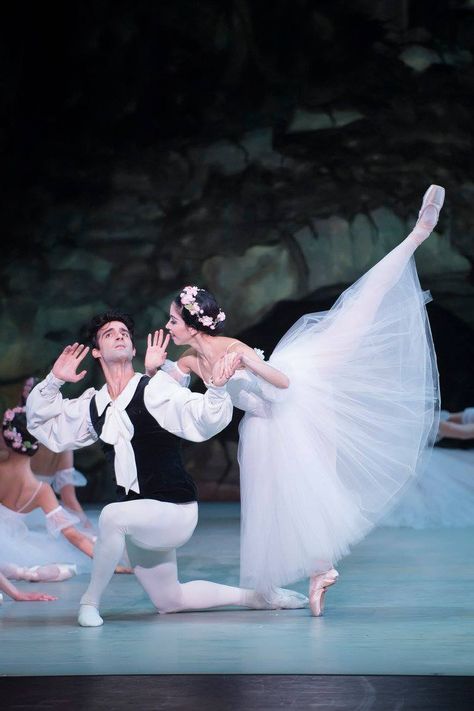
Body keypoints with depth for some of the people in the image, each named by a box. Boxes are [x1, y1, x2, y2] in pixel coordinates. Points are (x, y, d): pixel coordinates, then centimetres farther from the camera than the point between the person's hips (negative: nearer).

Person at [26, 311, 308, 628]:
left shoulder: (155, 389, -14)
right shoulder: (92, 405, 5)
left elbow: (204, 422, -27)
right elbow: (44, 426, 17)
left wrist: (217, 389, -45)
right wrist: (53, 381, 4)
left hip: (174, 509, -8)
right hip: (139, 517, 8)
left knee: (113, 516, -36)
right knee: (169, 600, 17)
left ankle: (91, 600, -16)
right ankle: (255, 595, 31)